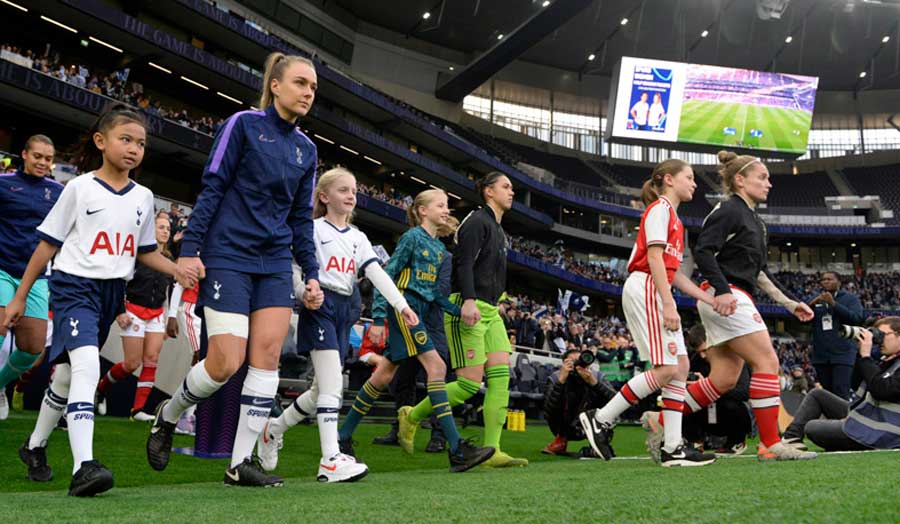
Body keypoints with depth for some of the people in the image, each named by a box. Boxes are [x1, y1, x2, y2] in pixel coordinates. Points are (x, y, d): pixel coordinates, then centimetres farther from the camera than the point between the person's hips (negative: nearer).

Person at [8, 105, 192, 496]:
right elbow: (48, 244, -1)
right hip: (74, 286, -5)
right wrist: (19, 297, 1)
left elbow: (146, 251, 19)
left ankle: (35, 446, 37)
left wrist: (180, 271, 1)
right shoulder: (79, 188, -5)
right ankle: (83, 466, -32)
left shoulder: (143, 197, 8)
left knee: (68, 375, 16)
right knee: (87, 366, -25)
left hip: (112, 291, 5)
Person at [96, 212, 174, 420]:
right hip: (135, 311, -5)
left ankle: (138, 409, -1)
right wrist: (119, 311, -14)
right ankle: (100, 388, 22)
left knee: (152, 359, -5)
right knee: (132, 363, -4)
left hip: (157, 314, 5)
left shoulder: (168, 259, 8)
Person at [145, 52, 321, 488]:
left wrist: (312, 274, 10)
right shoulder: (244, 124, -3)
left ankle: (242, 463, 2)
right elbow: (211, 187, -6)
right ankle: (168, 416, 21)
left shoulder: (306, 149, 13)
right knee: (226, 363, -9)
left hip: (275, 263, 6)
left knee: (267, 357, -5)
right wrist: (189, 248, -12)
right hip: (228, 256, -5)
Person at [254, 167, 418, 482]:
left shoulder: (358, 238, 15)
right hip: (320, 307, -7)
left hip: (344, 310, 7)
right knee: (332, 385, -15)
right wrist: (307, 294, -21)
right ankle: (331, 460, -15)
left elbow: (378, 273, 5)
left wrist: (401, 305, -6)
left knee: (323, 388, 10)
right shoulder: (314, 229, -1)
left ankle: (274, 429, 30)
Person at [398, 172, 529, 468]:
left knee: (501, 377, -5)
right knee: (470, 384, -10)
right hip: (467, 309, -9)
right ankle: (411, 416, 10)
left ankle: (492, 451, -8)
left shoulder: (498, 231, 22)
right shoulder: (477, 221, -6)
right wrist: (469, 301, -31)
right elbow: (464, 263, -19)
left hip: (489, 311, 9)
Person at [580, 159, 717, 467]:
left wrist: (710, 299, 17)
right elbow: (654, 258, -14)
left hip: (658, 292, 10)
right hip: (645, 288, -10)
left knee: (681, 366, 2)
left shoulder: (673, 218, 25)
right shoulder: (660, 208, -4)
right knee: (665, 369, -14)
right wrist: (668, 305, -21)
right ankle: (600, 419, -6)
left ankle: (673, 447, 1)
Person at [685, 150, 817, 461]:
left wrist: (790, 303, 21)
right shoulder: (729, 210, -5)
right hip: (724, 298, -10)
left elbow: (759, 272, 26)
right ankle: (771, 445, -9)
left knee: (724, 380, 5)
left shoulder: (754, 220, 24)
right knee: (767, 362, -12)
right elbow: (702, 250, -17)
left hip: (735, 300, 10)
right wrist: (722, 290, -26)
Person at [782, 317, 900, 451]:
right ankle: (791, 437, 1)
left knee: (810, 427, -11)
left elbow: (881, 390, -32)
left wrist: (866, 356, -26)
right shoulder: (887, 360, 11)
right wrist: (861, 352, 0)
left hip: (874, 434, -10)